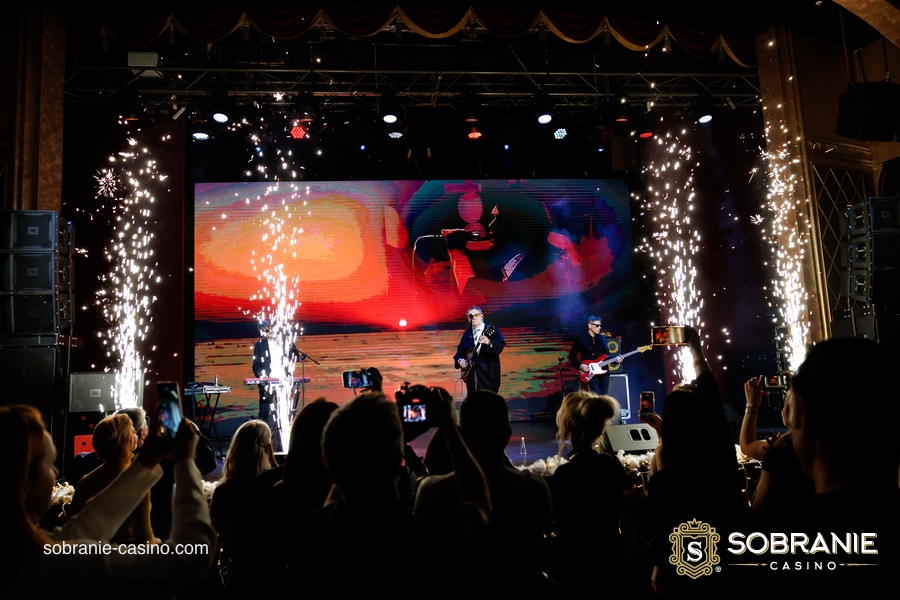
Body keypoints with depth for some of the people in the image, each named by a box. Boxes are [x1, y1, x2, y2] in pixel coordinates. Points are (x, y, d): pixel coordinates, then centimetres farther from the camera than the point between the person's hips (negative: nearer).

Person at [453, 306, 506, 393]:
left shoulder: (492, 330, -3)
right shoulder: (467, 333, 13)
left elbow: (500, 346, -16)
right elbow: (460, 351, 17)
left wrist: (488, 342, -32)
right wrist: (460, 360, -2)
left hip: (488, 373, -5)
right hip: (472, 374, 5)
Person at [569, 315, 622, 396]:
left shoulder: (602, 338, 12)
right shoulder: (580, 338, -4)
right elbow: (572, 356, -1)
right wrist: (580, 366, -15)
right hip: (590, 372, -5)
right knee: (597, 397, -16)